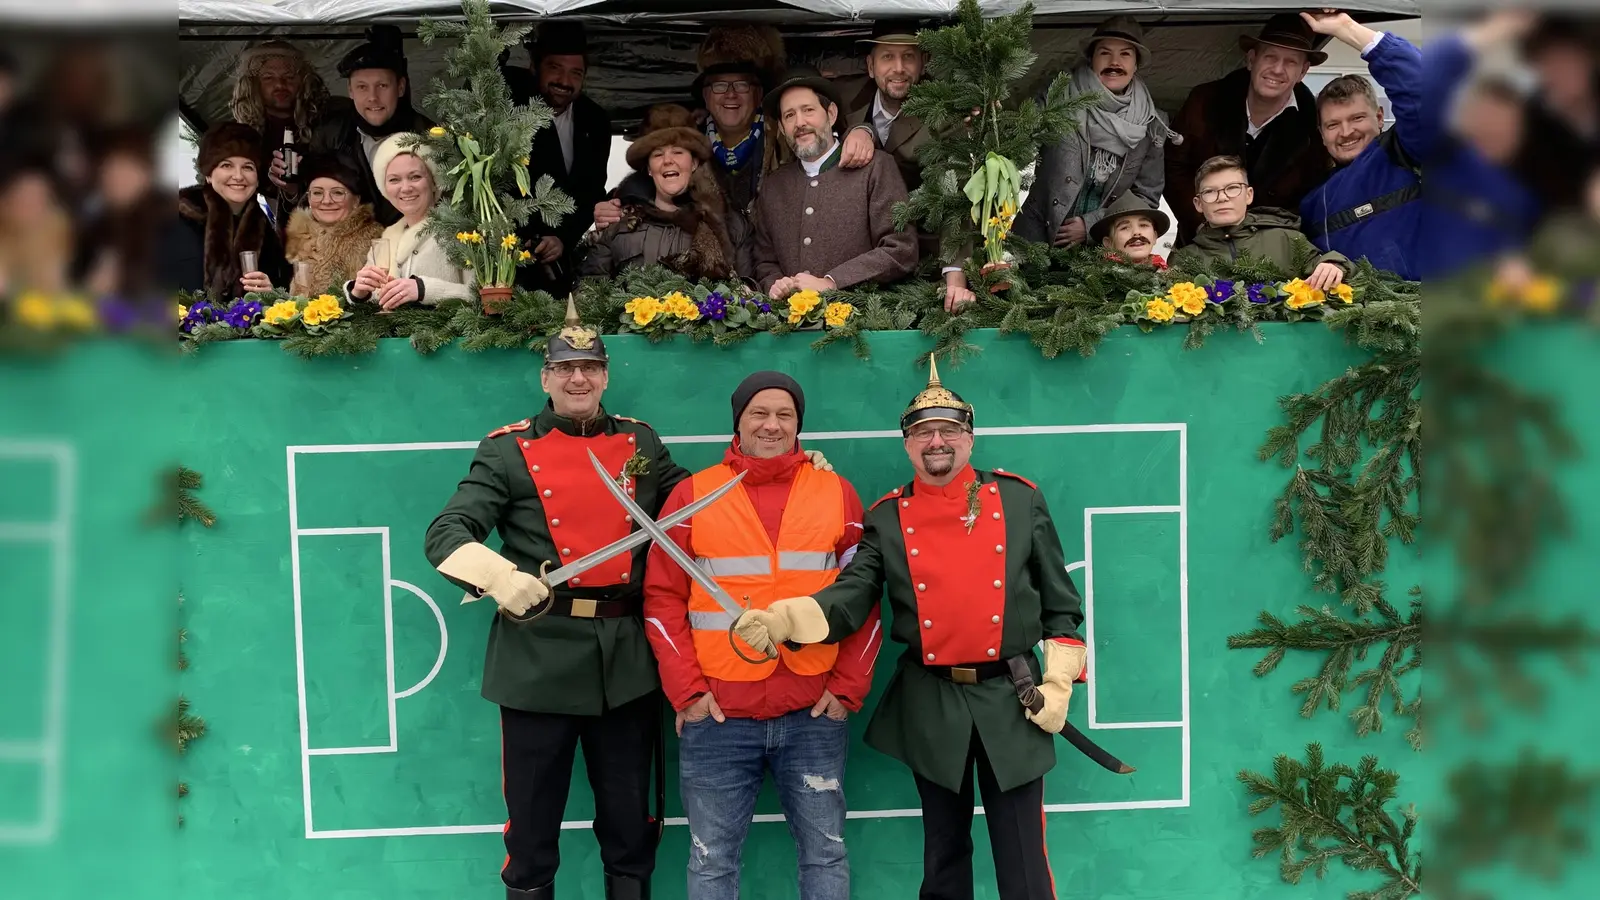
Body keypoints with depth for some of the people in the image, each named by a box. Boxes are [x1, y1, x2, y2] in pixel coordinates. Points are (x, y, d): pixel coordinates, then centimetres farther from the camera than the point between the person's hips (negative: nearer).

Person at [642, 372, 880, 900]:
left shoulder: (837, 493, 6)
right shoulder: (693, 494, 3)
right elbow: (663, 598, 1)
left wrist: (848, 688, -2)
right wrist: (686, 691, -7)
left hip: (815, 714, 1)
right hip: (718, 715, -1)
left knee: (825, 854, 10)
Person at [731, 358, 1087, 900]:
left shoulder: (1021, 500, 2)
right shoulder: (887, 518, 2)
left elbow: (1060, 600, 5)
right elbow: (852, 595, -9)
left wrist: (1058, 683, -2)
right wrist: (784, 619, -28)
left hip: (1012, 699, -1)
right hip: (930, 707, 1)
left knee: (1022, 854, 3)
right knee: (943, 850, 15)